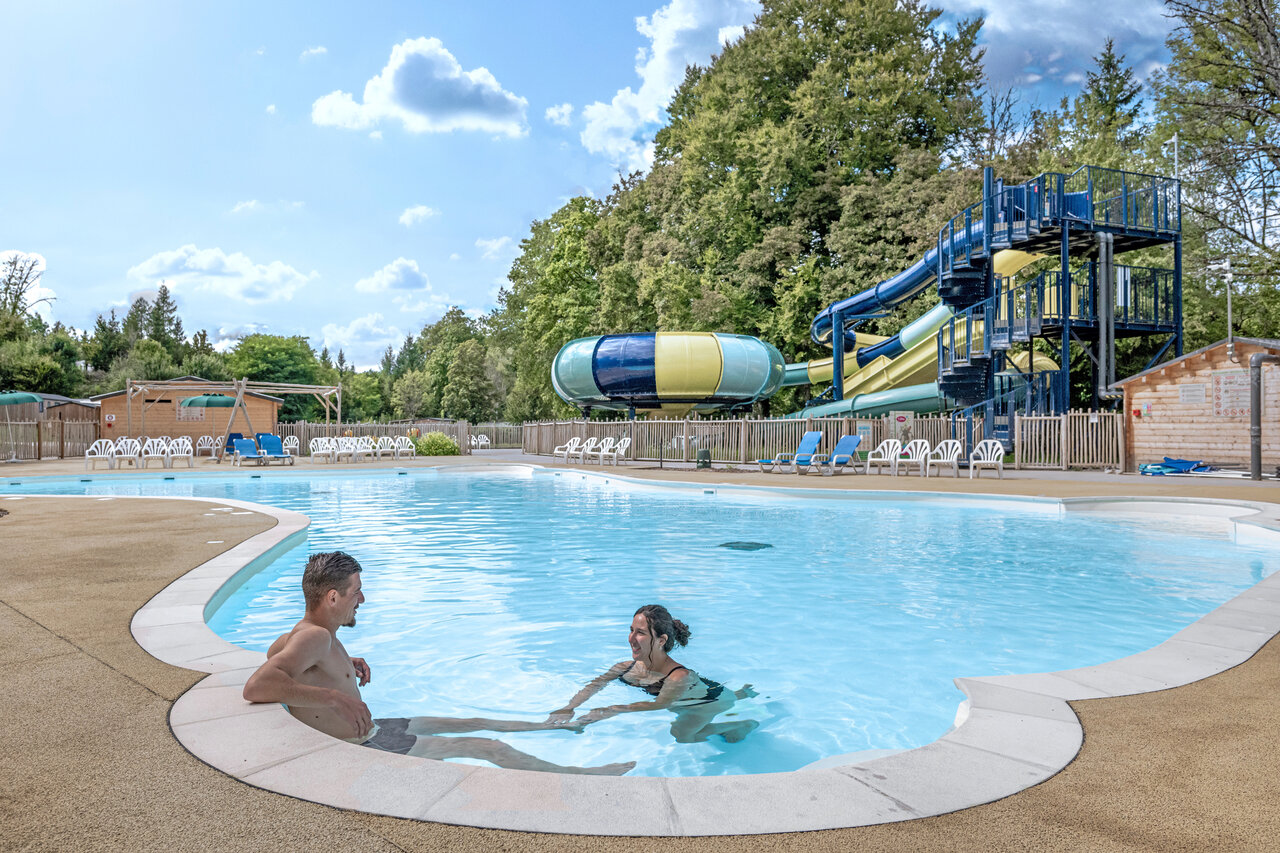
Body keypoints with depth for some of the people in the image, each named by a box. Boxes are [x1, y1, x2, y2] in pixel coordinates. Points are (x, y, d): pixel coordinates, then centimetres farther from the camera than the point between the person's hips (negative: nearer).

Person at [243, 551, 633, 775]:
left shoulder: (307, 632, 0)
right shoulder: (314, 637, -30)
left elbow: (274, 650, 22)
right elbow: (256, 686, -42)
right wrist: (334, 698, -39)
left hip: (373, 730, 10)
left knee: (474, 723, 22)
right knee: (487, 747, -5)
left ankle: (556, 725, 42)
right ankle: (576, 774, 11)